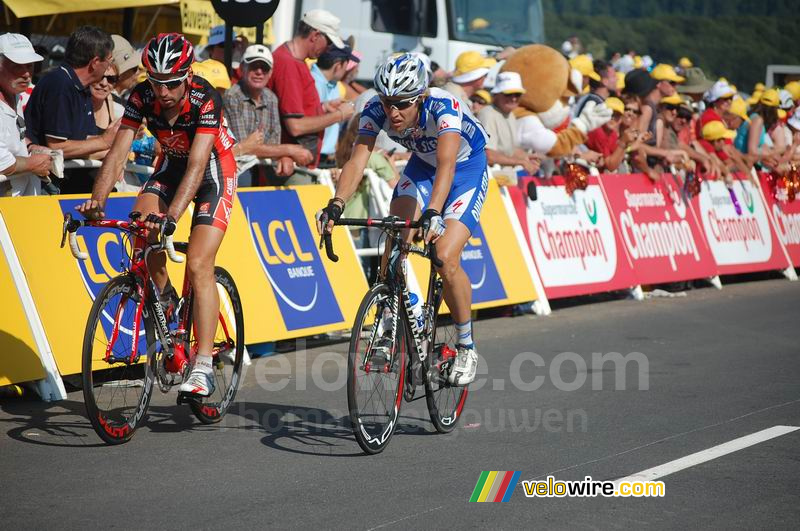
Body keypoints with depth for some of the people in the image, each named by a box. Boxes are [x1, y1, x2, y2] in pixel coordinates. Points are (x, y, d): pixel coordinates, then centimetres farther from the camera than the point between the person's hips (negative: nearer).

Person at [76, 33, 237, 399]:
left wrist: (172, 215, -52)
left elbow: (197, 164, -40)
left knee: (199, 266, -18)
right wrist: (97, 201, -39)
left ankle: (204, 366, -17)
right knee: (140, 222, -25)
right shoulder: (142, 96, -20)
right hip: (172, 164, 5)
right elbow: (118, 153, -23)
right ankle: (164, 297, 2)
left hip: (214, 168, -4)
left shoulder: (205, 99, -32)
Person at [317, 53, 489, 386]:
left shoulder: (443, 107, -36)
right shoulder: (376, 110, -23)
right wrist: (336, 205, -49)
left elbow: (446, 165, -48)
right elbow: (357, 160, -33)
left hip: (467, 167, -5)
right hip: (422, 164, 5)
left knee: (445, 259, -19)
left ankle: (466, 348, 1)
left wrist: (433, 213, -64)